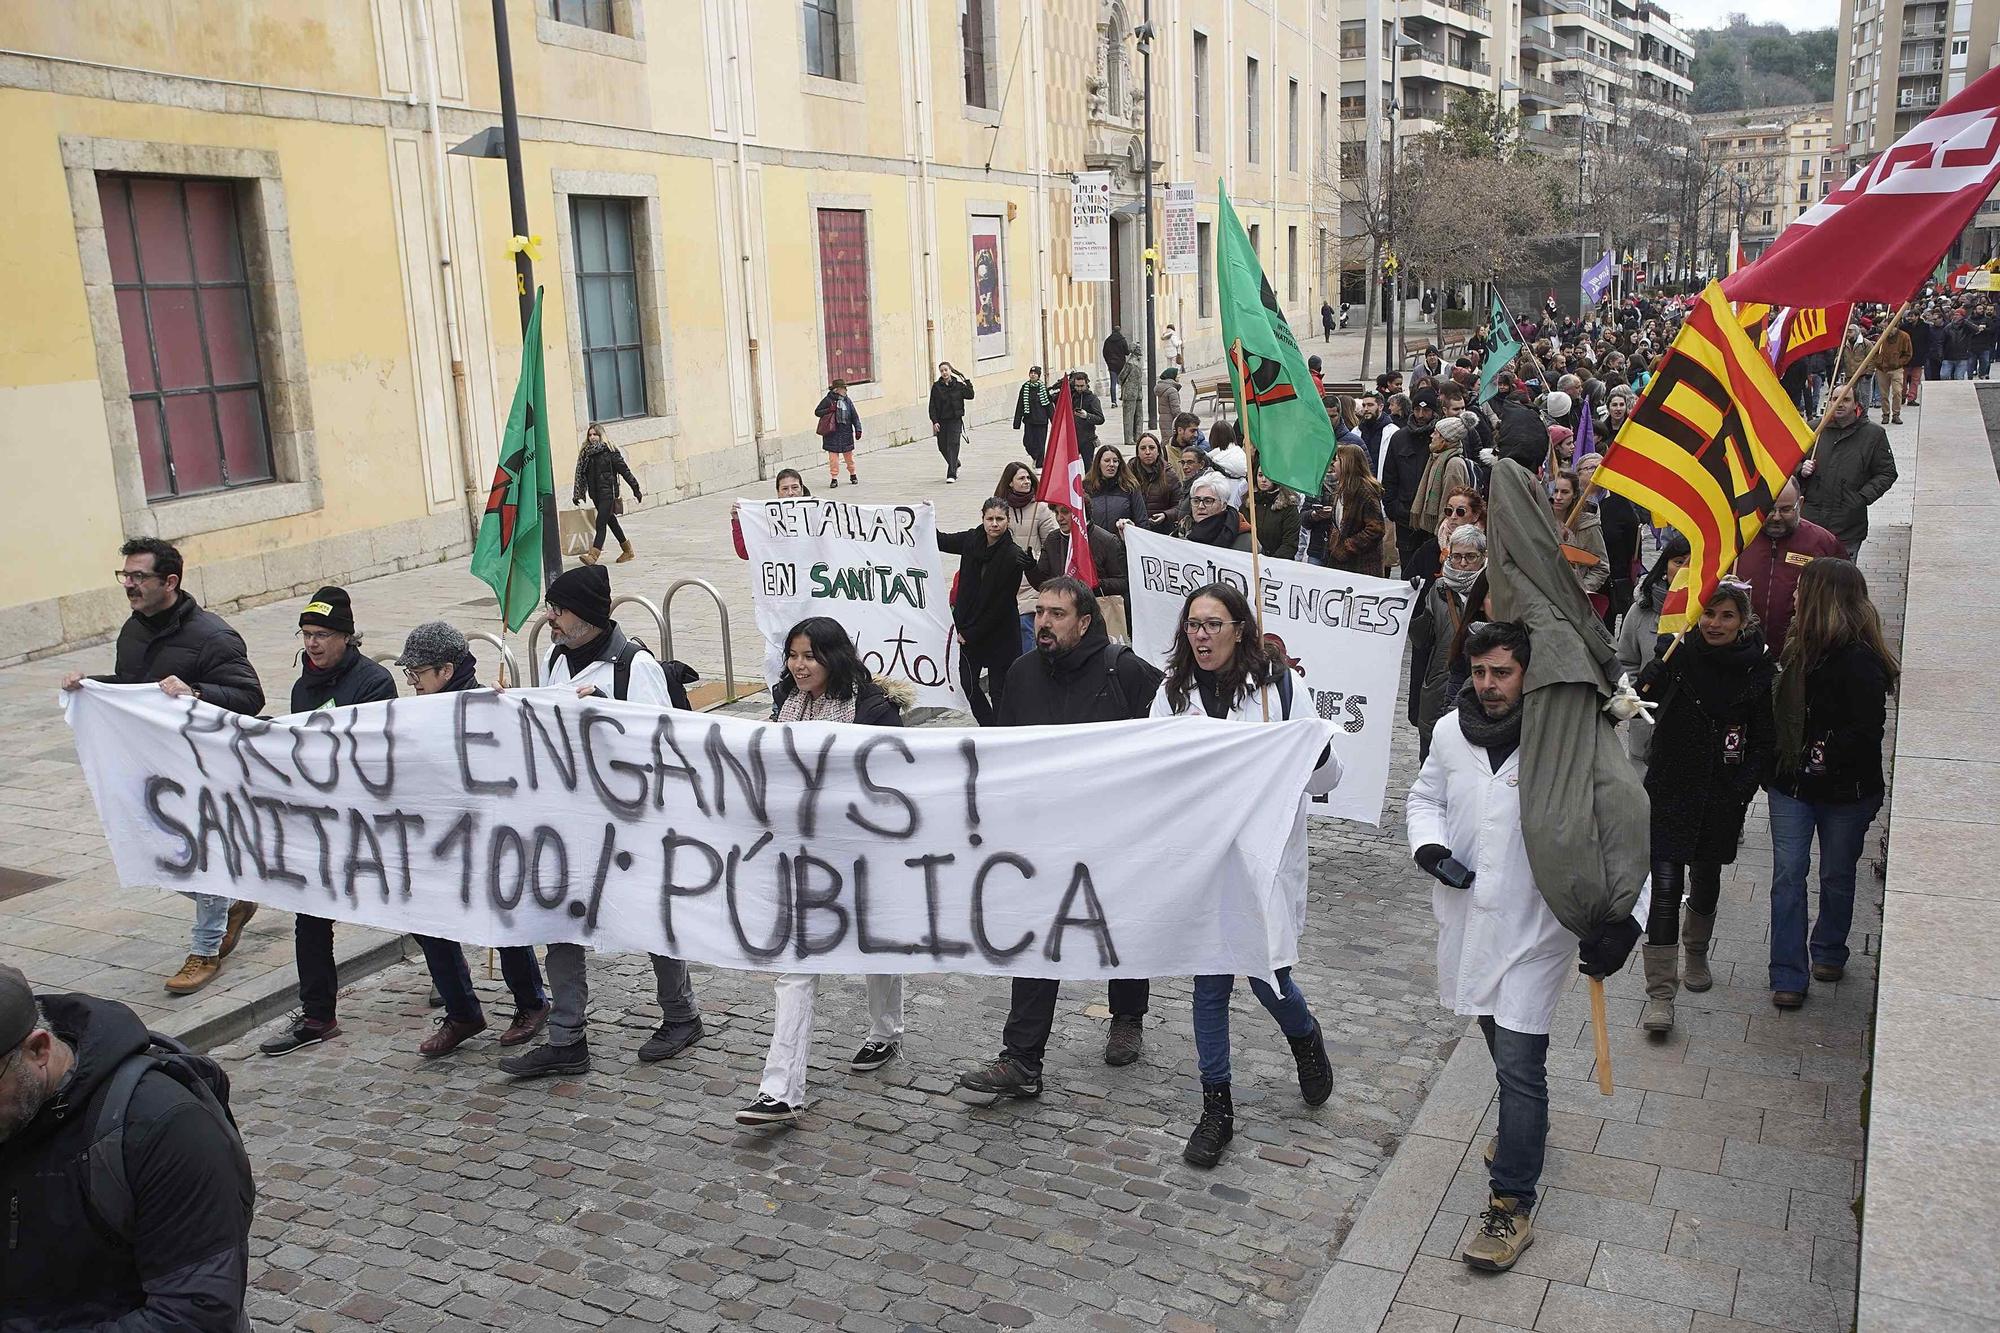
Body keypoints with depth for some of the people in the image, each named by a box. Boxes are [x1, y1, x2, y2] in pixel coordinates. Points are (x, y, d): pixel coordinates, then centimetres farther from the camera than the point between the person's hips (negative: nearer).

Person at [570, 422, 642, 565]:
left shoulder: (610, 451, -5)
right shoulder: (585, 453, 10)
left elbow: (624, 470, -5)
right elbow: (581, 474, 12)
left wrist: (636, 489, -5)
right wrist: (577, 494, 9)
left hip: (608, 492, -6)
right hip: (595, 494, 6)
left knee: (601, 523, -13)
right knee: (611, 521, 14)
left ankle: (593, 555, -21)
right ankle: (628, 550, 27)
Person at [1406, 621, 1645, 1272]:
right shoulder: (1451, 731, -3)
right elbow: (1424, 798, 12)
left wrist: (1622, 920, -25)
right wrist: (1430, 848, -9)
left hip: (1536, 929, -5)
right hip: (1468, 919, 5)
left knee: (1519, 1065, -4)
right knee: (1501, 1042, 25)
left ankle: (1512, 1206, 9)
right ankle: (1527, 1125, 52)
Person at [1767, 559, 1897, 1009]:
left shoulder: (1860, 660, -20)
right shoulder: (1801, 649, 3)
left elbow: (1868, 728, -22)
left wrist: (1828, 756, -17)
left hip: (1846, 790, -6)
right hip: (1793, 783, 6)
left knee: (1837, 875, 14)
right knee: (1788, 874, 1)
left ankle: (1829, 951, 37)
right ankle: (1788, 976, 5)